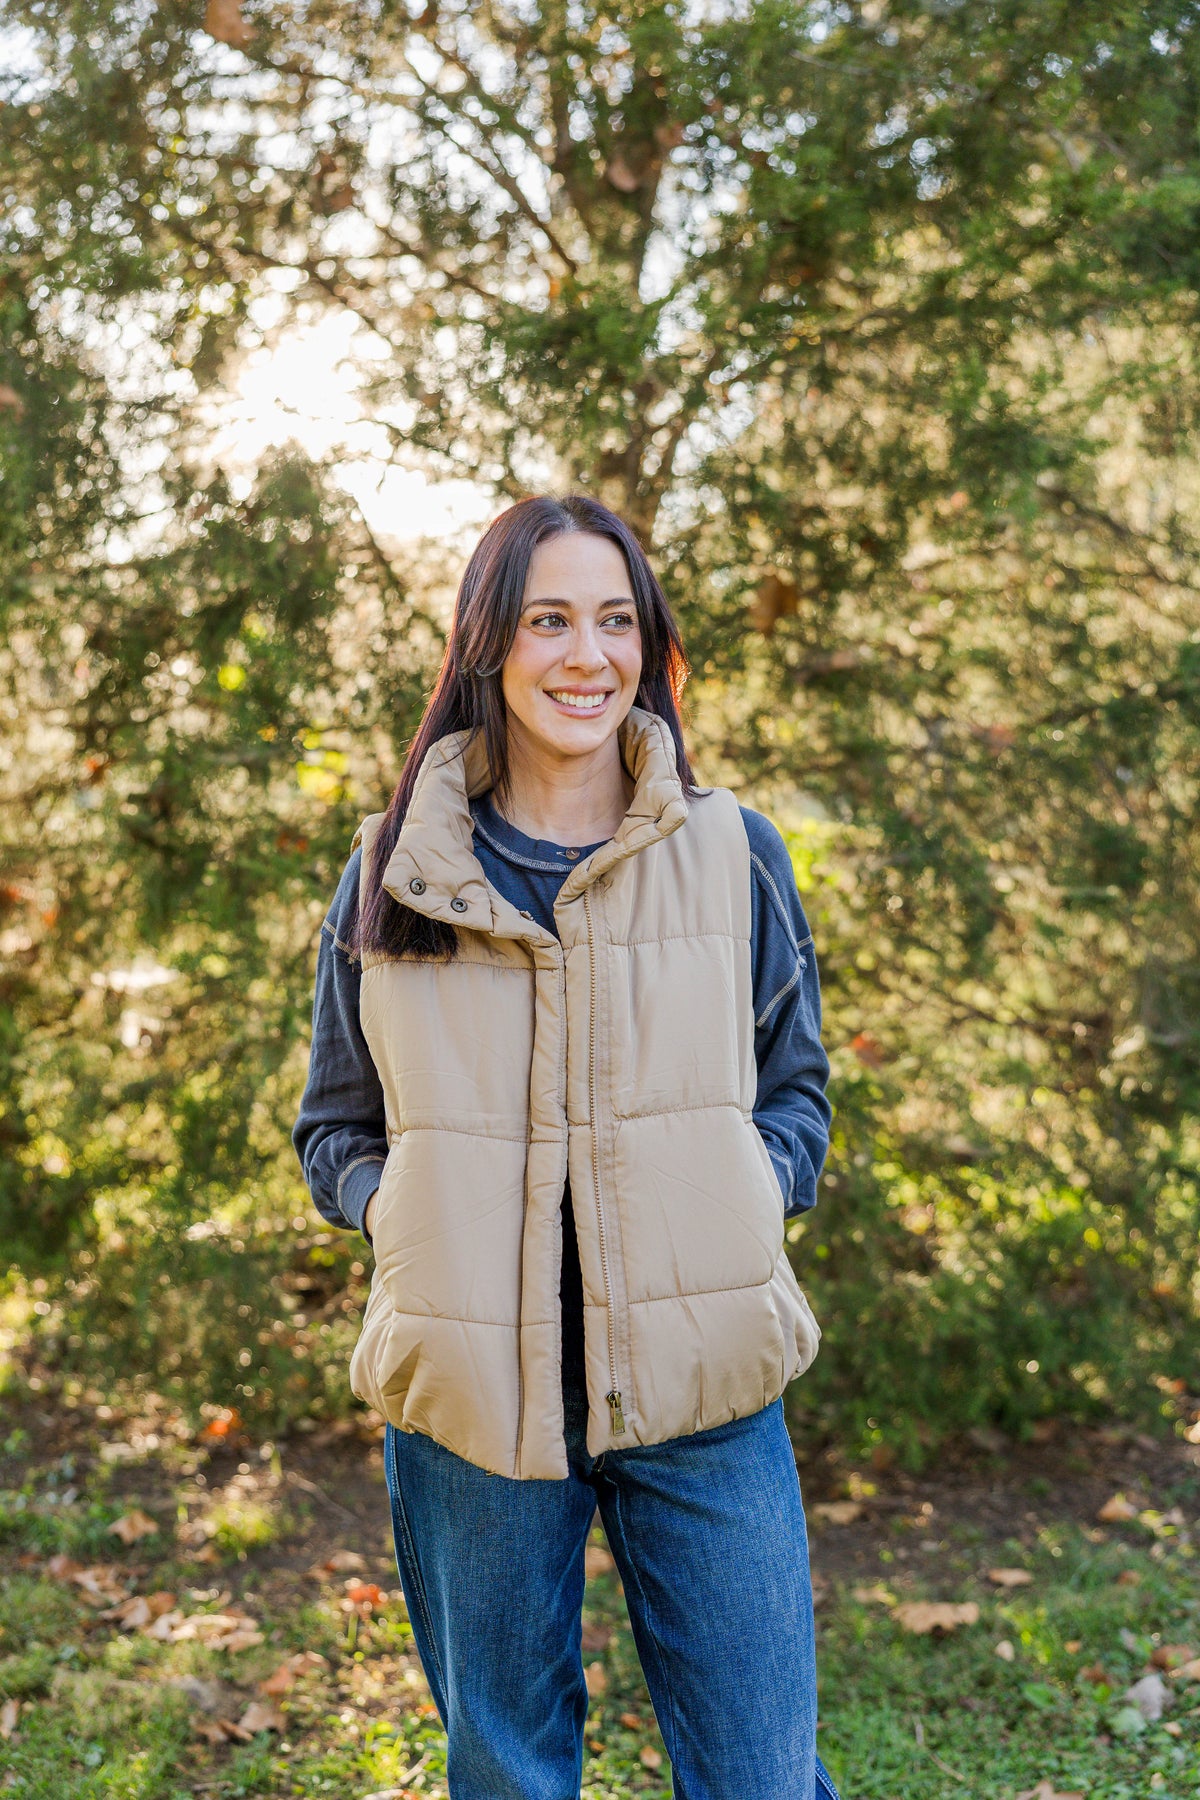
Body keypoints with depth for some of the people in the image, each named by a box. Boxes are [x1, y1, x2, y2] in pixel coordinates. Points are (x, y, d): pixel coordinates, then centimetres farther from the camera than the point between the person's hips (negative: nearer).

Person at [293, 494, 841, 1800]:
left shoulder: (733, 855, 4)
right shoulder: (392, 875, 3)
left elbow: (795, 1091, 14)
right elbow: (334, 1129, 12)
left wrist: (747, 1199, -6)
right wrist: (411, 1215, -8)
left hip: (701, 1385, 0)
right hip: (473, 1385, 0)